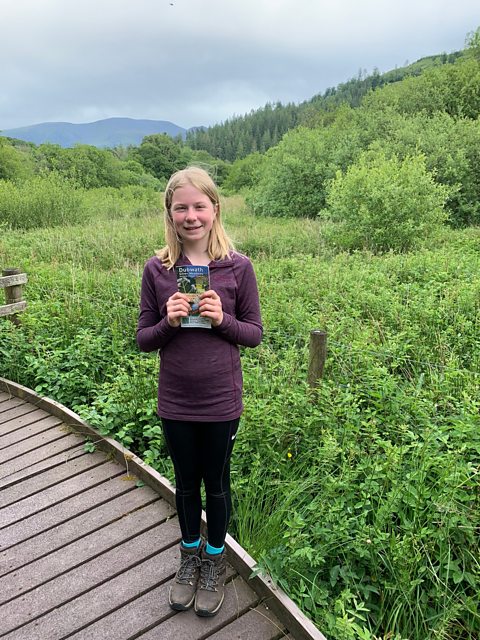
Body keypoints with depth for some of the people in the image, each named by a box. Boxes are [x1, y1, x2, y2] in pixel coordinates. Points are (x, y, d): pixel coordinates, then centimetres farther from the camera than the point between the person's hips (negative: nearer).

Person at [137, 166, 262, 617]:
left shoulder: (238, 267, -9)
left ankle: (215, 561, 44)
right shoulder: (156, 269, -6)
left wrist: (222, 320, -21)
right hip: (175, 403, 1)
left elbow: (255, 334, -2)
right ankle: (190, 555, 48)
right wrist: (169, 322, -20)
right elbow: (143, 339, 0)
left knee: (216, 483, 18)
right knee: (186, 483, 21)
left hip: (220, 403, -1)